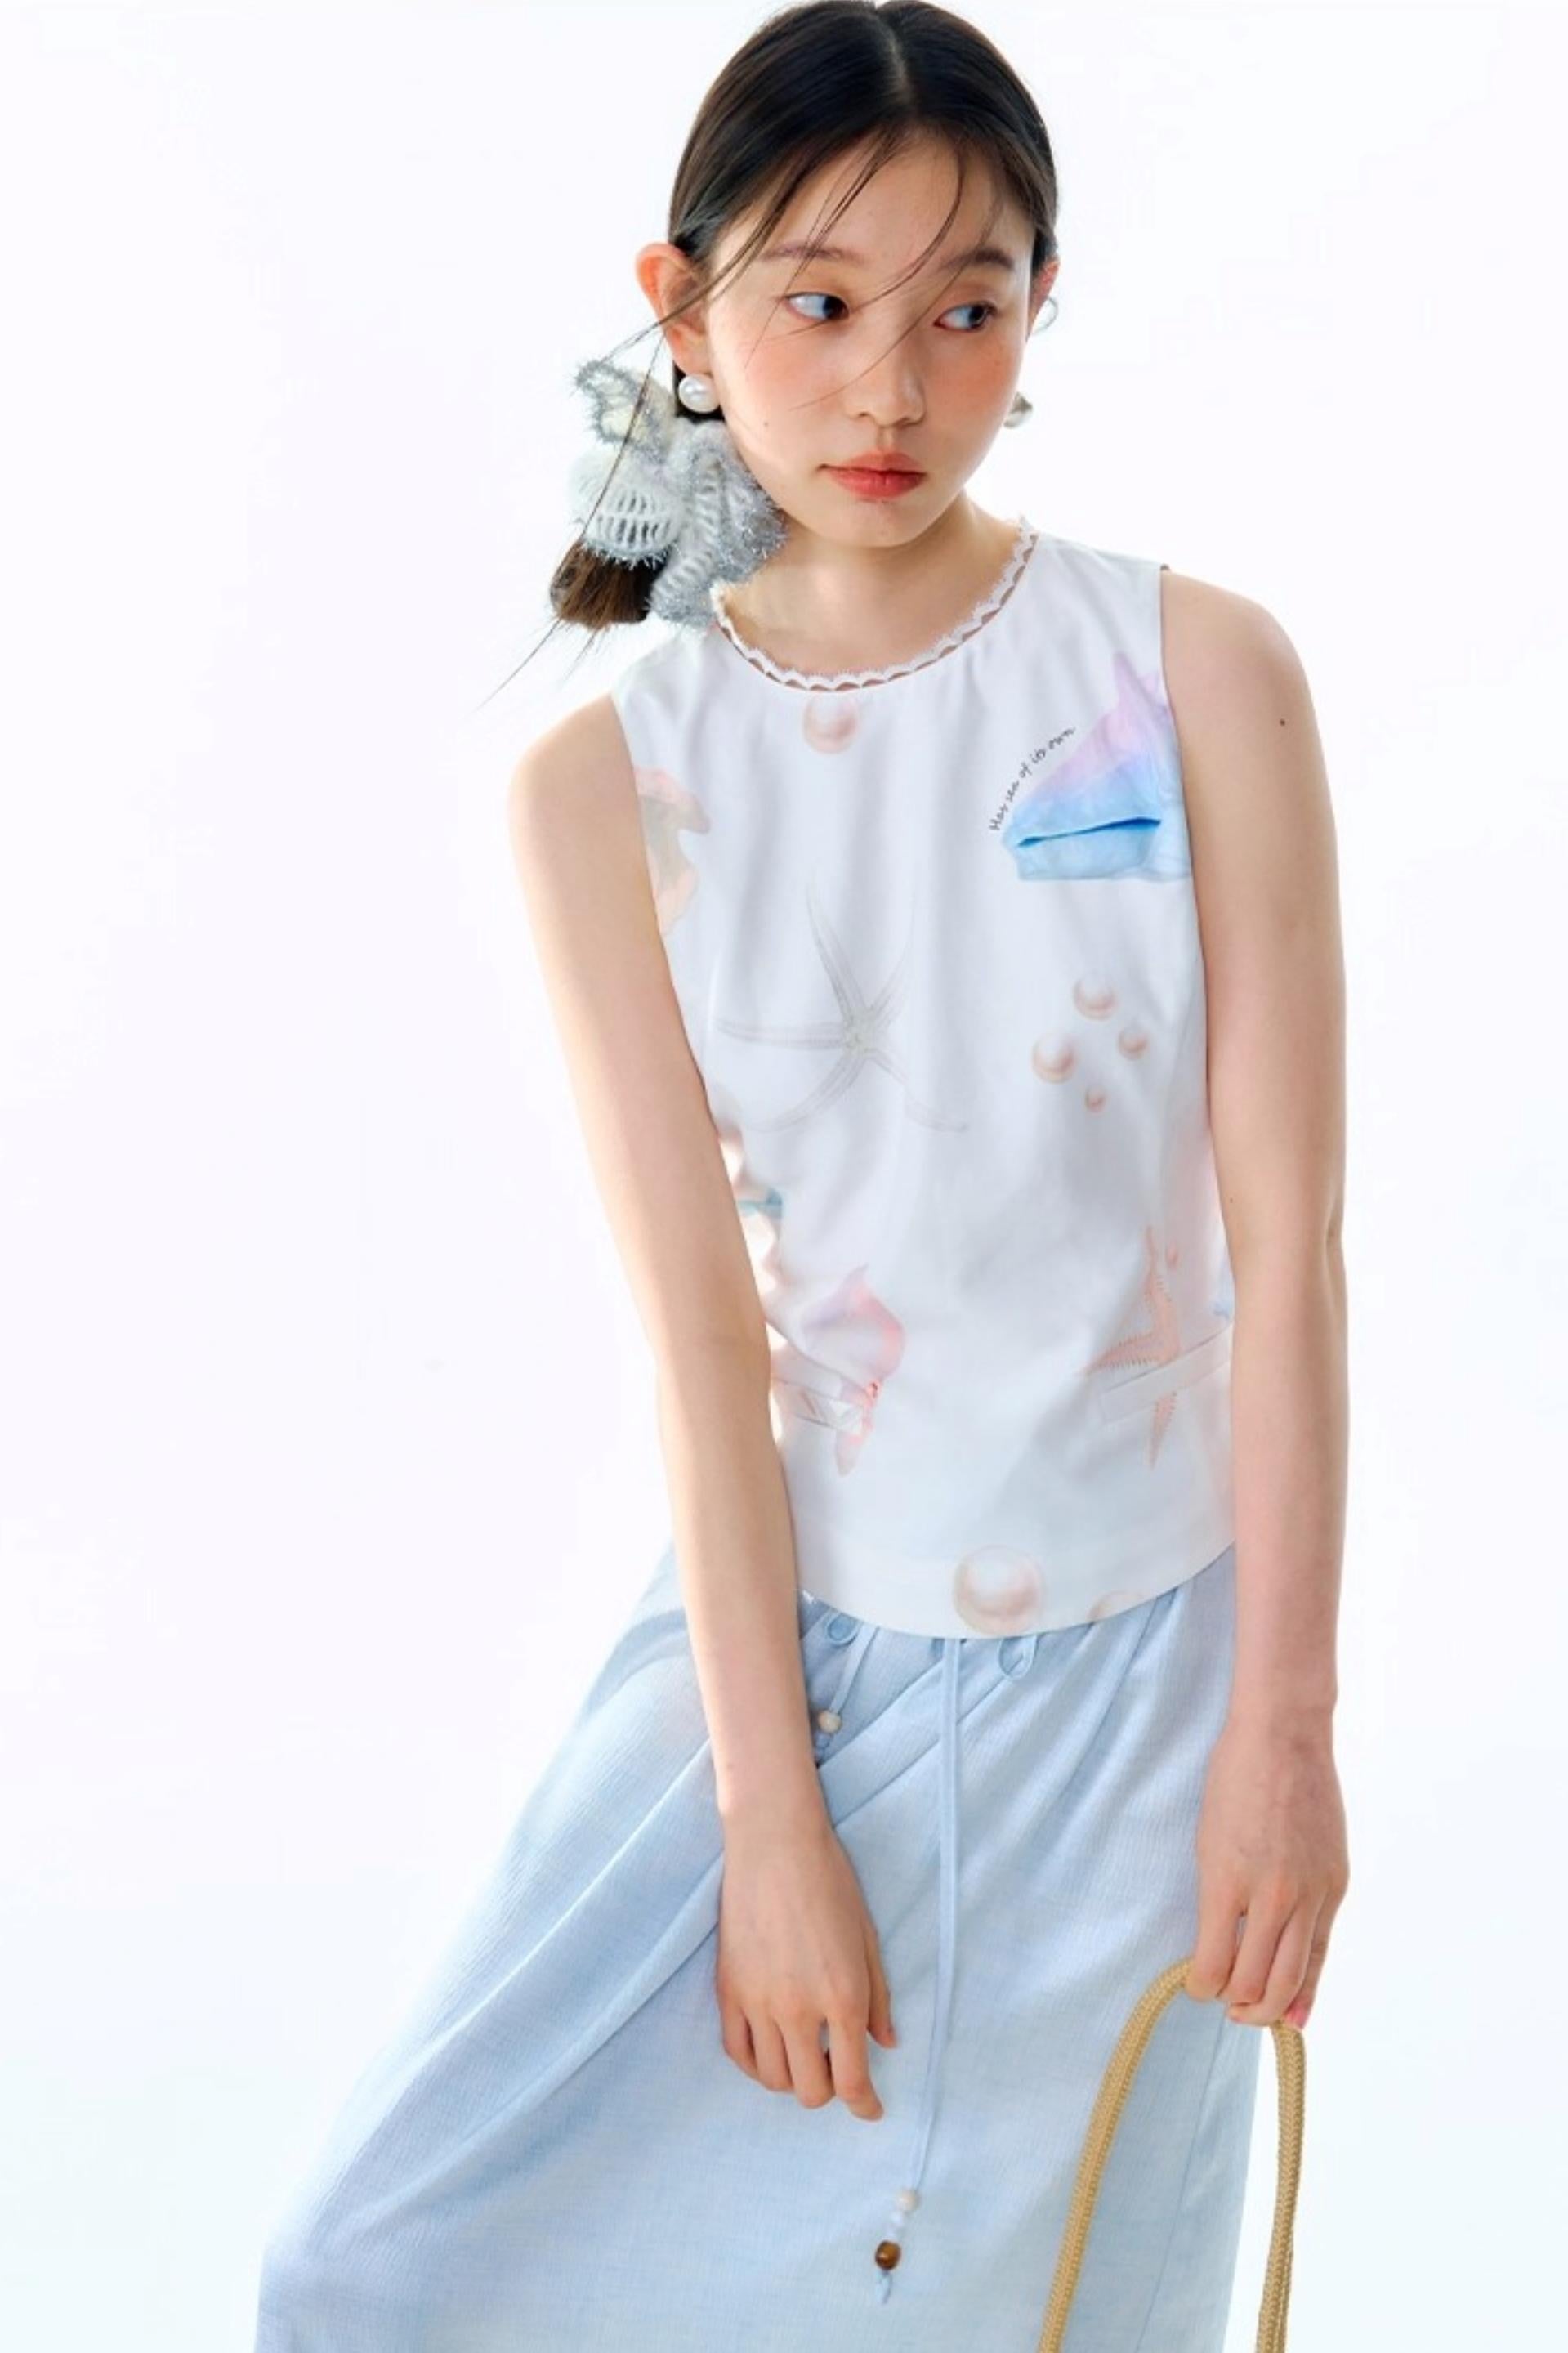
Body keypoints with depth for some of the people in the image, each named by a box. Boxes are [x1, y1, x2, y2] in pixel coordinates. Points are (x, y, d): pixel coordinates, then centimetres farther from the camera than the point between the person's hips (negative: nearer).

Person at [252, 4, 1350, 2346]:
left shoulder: (1199, 672, -7)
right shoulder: (608, 783, -5)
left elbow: (1286, 1240, -7)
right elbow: (700, 1319, -10)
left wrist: (1284, 1731, -7)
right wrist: (772, 1817, -11)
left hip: (1121, 1668, 0)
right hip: (781, 1626, 1)